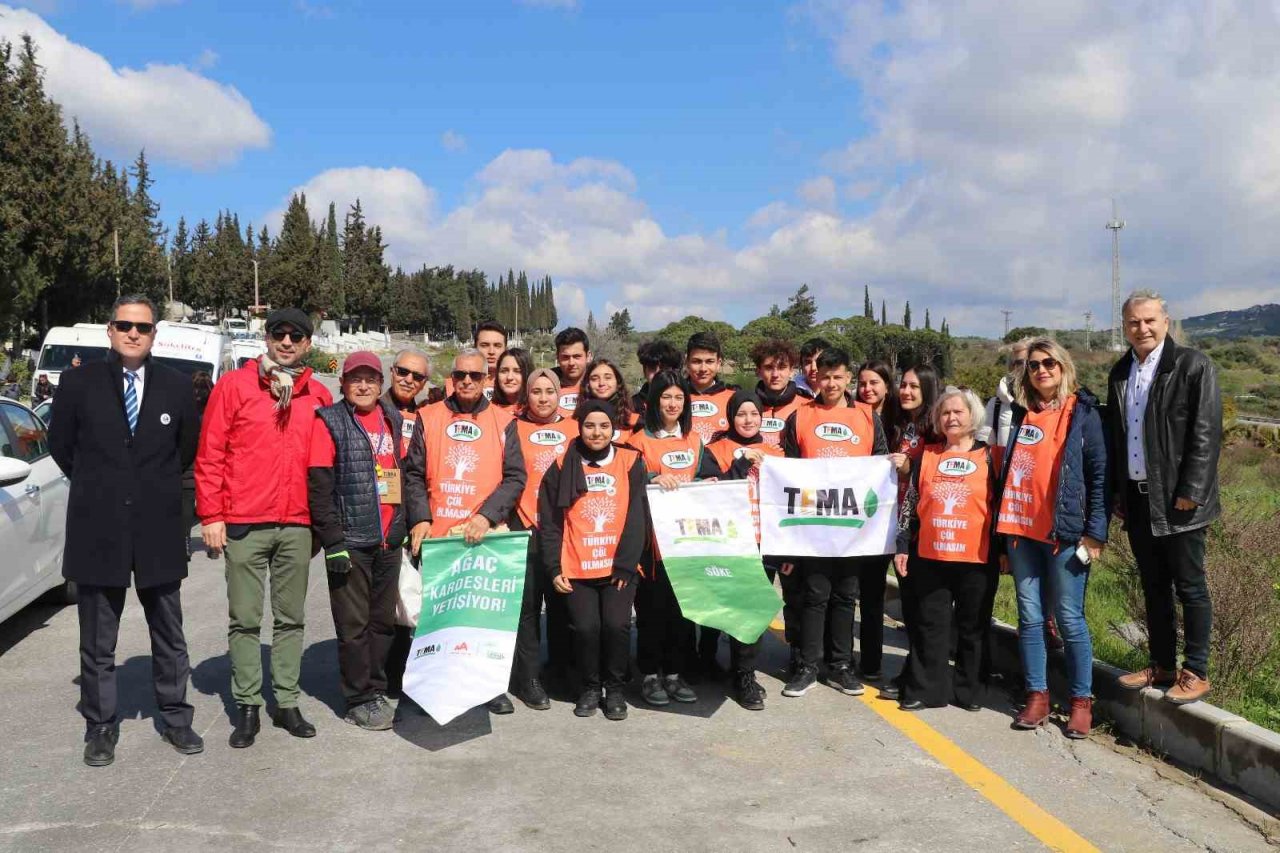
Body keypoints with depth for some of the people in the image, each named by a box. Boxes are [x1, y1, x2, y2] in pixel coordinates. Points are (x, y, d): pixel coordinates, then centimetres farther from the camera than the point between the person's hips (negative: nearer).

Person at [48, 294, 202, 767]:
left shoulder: (176, 386, 1)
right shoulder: (80, 383, -1)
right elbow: (61, 446, 9)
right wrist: (97, 489, 12)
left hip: (159, 530, 1)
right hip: (97, 531, -1)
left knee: (169, 636, 10)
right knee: (97, 642, 10)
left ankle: (175, 718, 23)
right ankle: (100, 728, 23)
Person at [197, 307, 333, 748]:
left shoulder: (319, 396, 8)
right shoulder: (234, 385, 0)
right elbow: (209, 455, -1)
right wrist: (211, 515, -6)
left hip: (297, 526, 3)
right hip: (243, 523, -3)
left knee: (291, 618, 9)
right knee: (245, 619, 4)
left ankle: (287, 702, 19)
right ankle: (247, 707, 14)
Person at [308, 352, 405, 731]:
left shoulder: (393, 419, 11)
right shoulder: (329, 422, -4)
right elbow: (319, 487, -9)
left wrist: (406, 526, 10)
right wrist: (333, 542, -14)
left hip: (389, 540, 5)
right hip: (350, 542, -5)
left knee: (383, 620, 12)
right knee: (354, 625, 3)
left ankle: (376, 690, 25)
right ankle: (359, 700, 14)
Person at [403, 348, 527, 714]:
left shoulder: (503, 422, 6)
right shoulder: (428, 418, 8)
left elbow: (514, 477, 1)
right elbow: (414, 474, 6)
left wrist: (486, 516, -13)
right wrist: (419, 518, -8)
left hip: (486, 537, 0)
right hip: (435, 537, 1)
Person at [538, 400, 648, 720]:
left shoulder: (631, 463, 4)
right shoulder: (563, 467, 5)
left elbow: (637, 517, -1)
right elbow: (549, 523, 6)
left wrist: (625, 564, -7)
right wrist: (554, 568, -1)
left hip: (619, 566, 0)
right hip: (577, 568, 1)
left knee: (616, 624, -12)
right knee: (586, 627, -8)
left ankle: (615, 688, 12)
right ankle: (590, 687, 18)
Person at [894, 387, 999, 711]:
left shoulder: (988, 458, 3)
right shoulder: (926, 457, 8)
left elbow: (1000, 505, 4)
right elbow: (909, 504, 10)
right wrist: (902, 546, 7)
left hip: (977, 559, -1)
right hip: (930, 558, 2)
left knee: (973, 626, 8)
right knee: (930, 624, 7)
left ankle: (969, 690, 20)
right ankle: (925, 689, 14)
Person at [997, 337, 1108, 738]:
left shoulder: (1083, 413, 0)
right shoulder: (1019, 413, 12)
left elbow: (1099, 475, -3)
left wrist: (1095, 533, -10)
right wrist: (1003, 528, 11)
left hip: (1065, 532, -4)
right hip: (1021, 529, 4)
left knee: (1069, 619, 1)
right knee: (1030, 617, 7)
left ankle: (1081, 701, 13)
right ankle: (1037, 697, 16)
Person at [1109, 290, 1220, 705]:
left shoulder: (1193, 366, -8)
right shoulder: (1120, 373, 11)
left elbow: (1206, 433, -12)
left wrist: (1189, 492, -16)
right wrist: (1118, 491, 9)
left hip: (1177, 501, -6)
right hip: (1137, 498, 6)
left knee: (1190, 588, 3)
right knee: (1154, 588, 14)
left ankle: (1196, 673, 13)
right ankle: (1162, 665, 25)